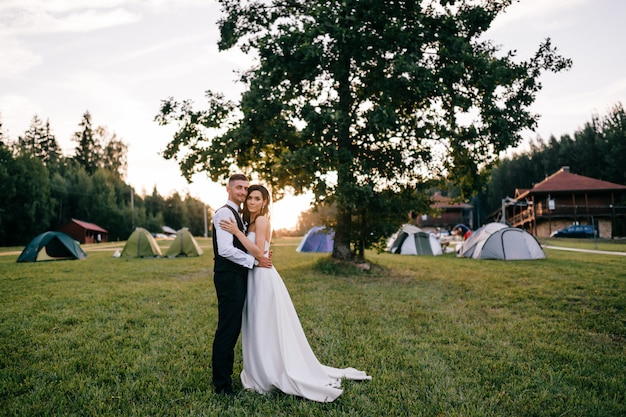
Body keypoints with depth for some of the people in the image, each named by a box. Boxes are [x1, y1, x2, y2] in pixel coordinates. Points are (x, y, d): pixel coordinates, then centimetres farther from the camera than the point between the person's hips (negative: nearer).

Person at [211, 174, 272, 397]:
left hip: (237, 277, 10)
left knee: (233, 329, 16)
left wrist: (259, 255, 7)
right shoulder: (224, 213, -13)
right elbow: (225, 250, -23)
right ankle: (221, 384, 7)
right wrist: (254, 260, -14)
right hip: (229, 277, -10)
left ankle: (226, 375, 28)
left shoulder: (238, 215, 19)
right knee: (227, 330, -4)